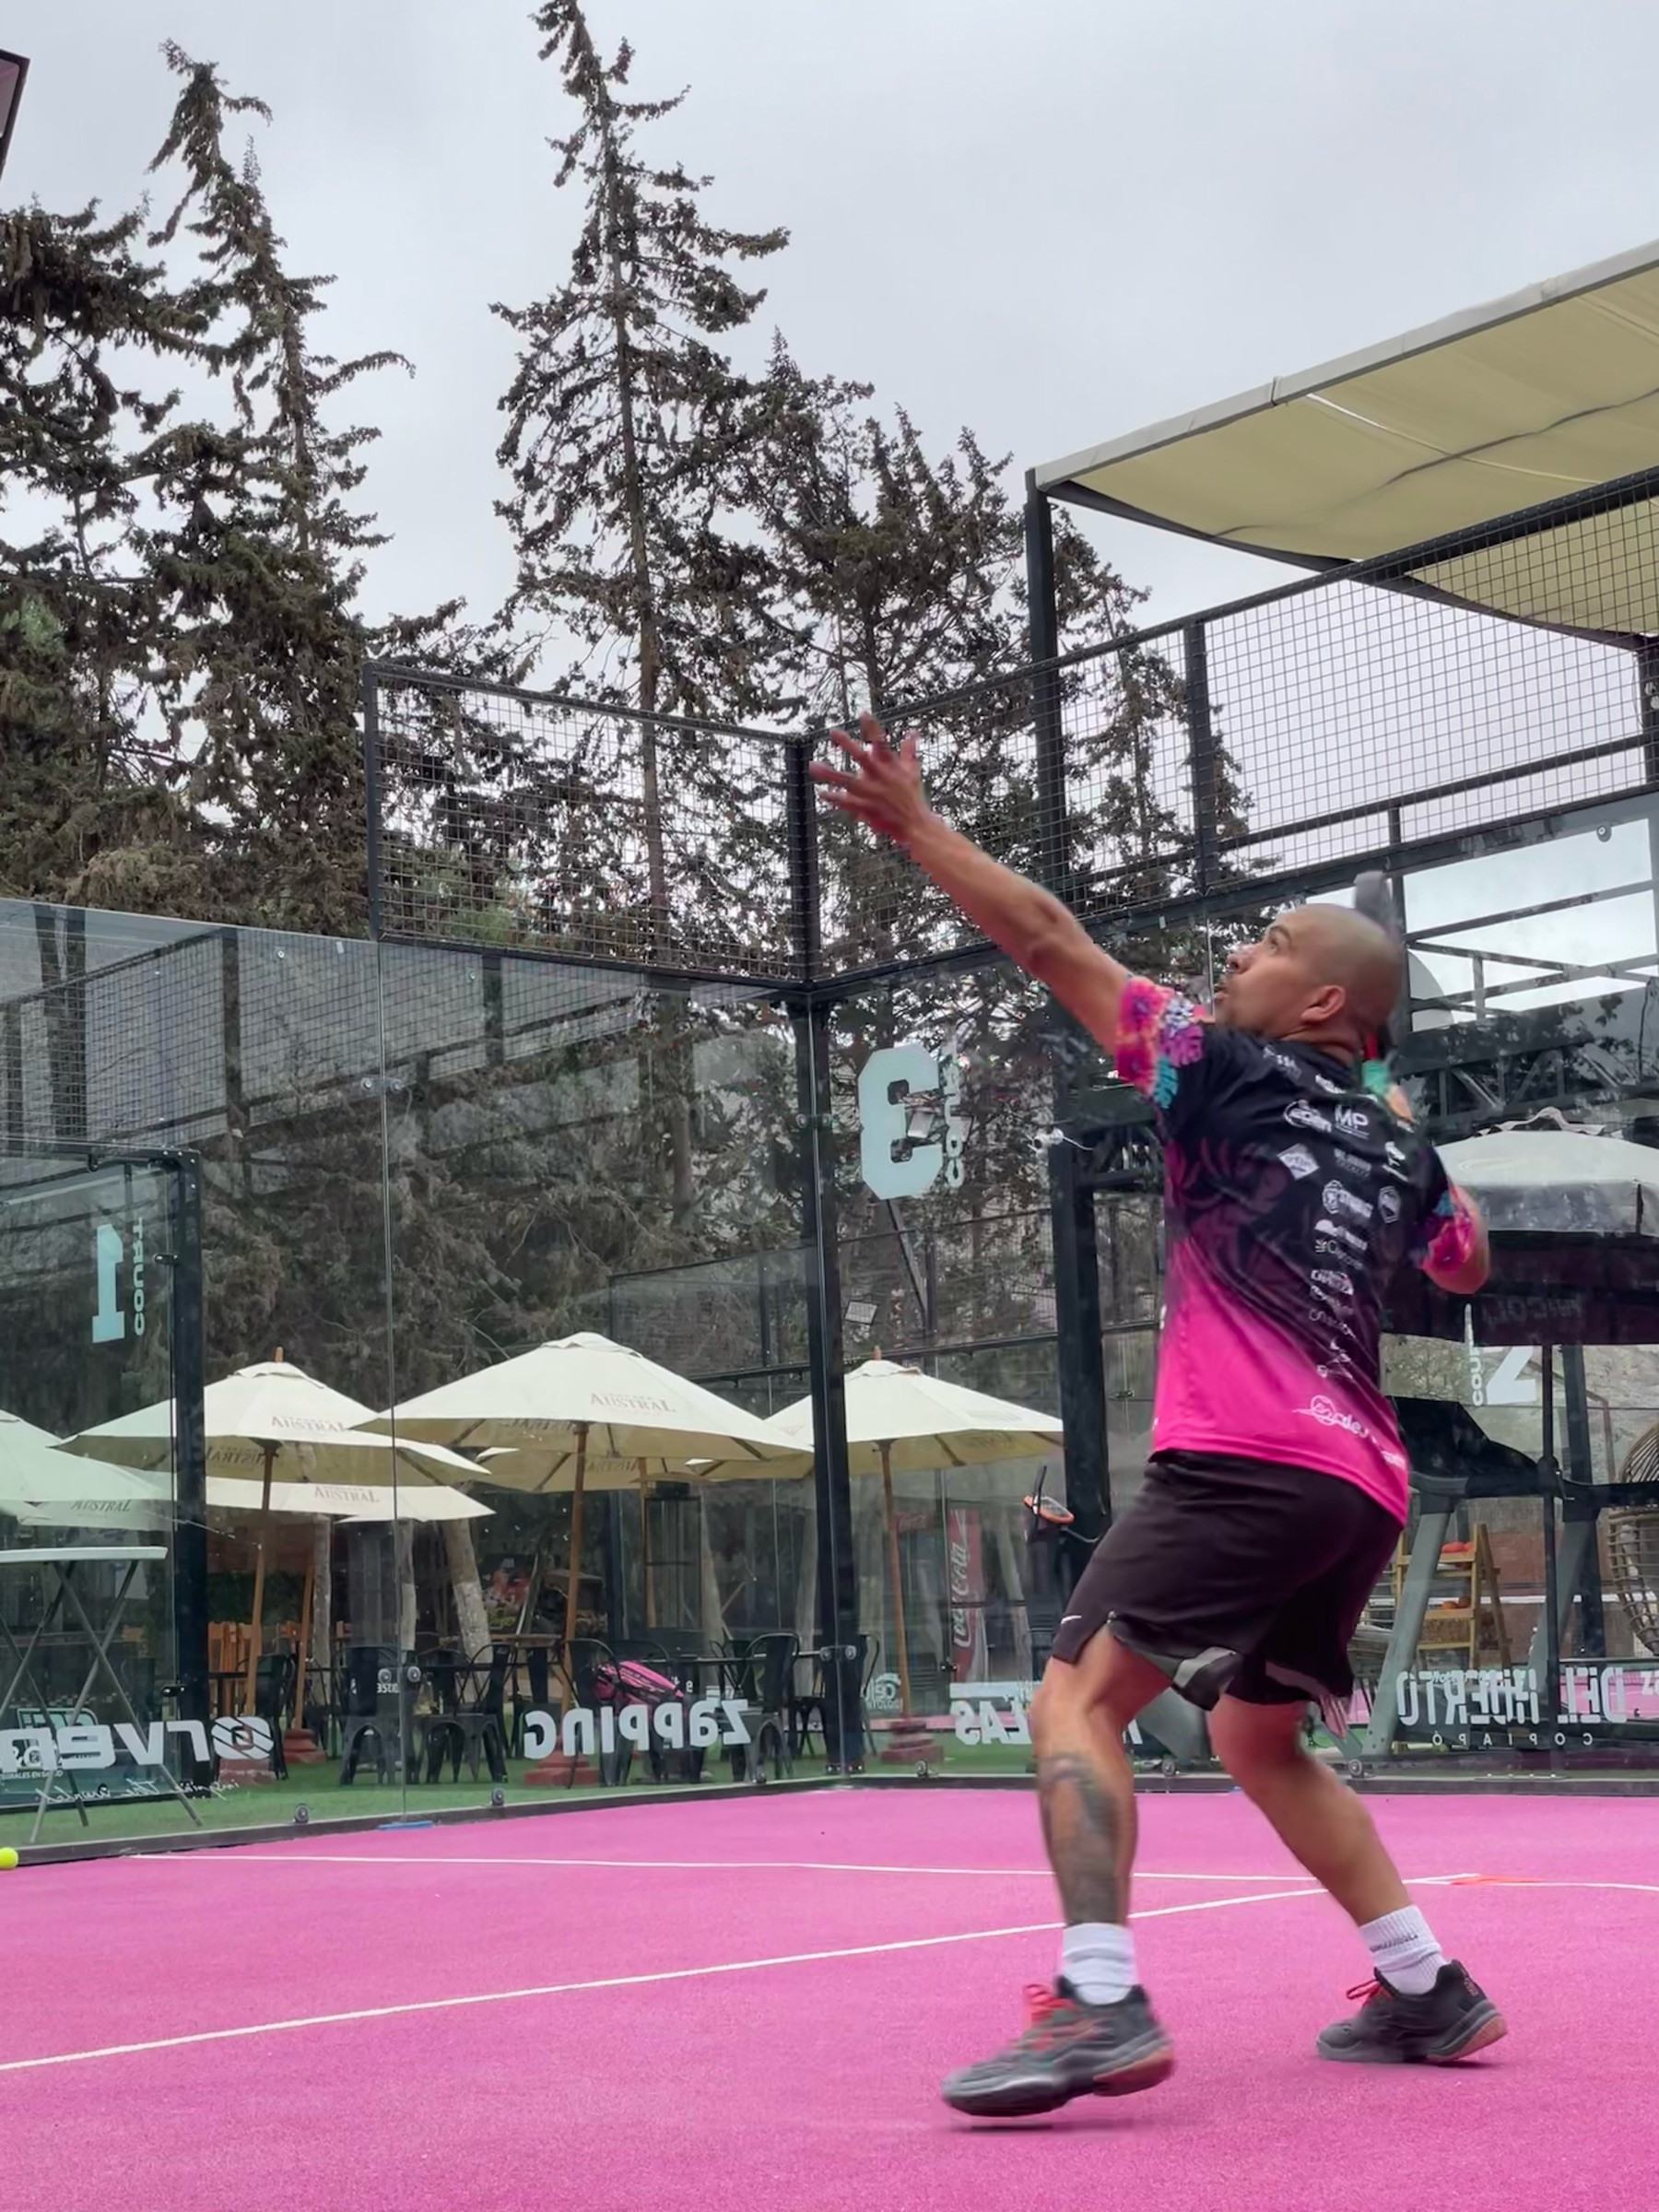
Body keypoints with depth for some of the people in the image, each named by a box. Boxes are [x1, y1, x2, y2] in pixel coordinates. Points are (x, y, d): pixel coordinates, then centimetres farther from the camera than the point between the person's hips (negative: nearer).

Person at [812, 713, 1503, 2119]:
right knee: (1259, 1737, 23)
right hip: (1364, 1487, 8)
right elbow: (1467, 1263, 39)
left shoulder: (1234, 1072, 0)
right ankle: (1428, 1990, 22)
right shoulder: (1396, 1147, 17)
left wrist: (916, 824, 6)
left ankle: (1102, 2004, -27)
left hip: (1244, 1463, -8)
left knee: (1077, 1698, -11)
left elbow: (1049, 941, -1)